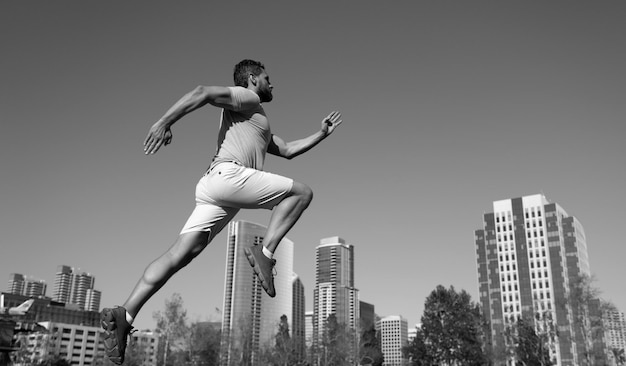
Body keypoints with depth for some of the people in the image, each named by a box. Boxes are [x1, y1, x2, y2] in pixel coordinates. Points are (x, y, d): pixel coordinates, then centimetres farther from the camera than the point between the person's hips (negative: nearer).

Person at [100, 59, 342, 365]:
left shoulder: (258, 123, 38)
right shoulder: (246, 98, 9)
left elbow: (287, 150, 42)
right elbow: (203, 92, -6)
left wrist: (322, 134, 40)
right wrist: (165, 122, -17)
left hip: (212, 188, 9)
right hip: (228, 174, -9)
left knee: (179, 255, -2)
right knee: (301, 192, -1)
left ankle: (124, 315, -8)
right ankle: (265, 252, -10)